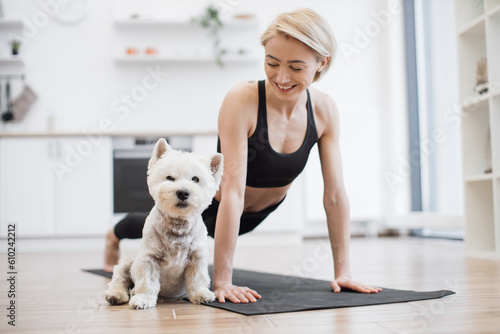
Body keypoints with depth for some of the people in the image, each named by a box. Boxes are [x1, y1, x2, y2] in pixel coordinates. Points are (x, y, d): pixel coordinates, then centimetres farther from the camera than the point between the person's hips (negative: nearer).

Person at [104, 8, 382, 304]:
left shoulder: (325, 110, -24)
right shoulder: (242, 100, -38)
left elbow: (335, 194, -19)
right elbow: (233, 192, -41)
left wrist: (343, 271, -19)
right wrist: (222, 280, -40)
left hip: (258, 213, 4)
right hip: (211, 204, -4)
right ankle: (115, 235, 62)